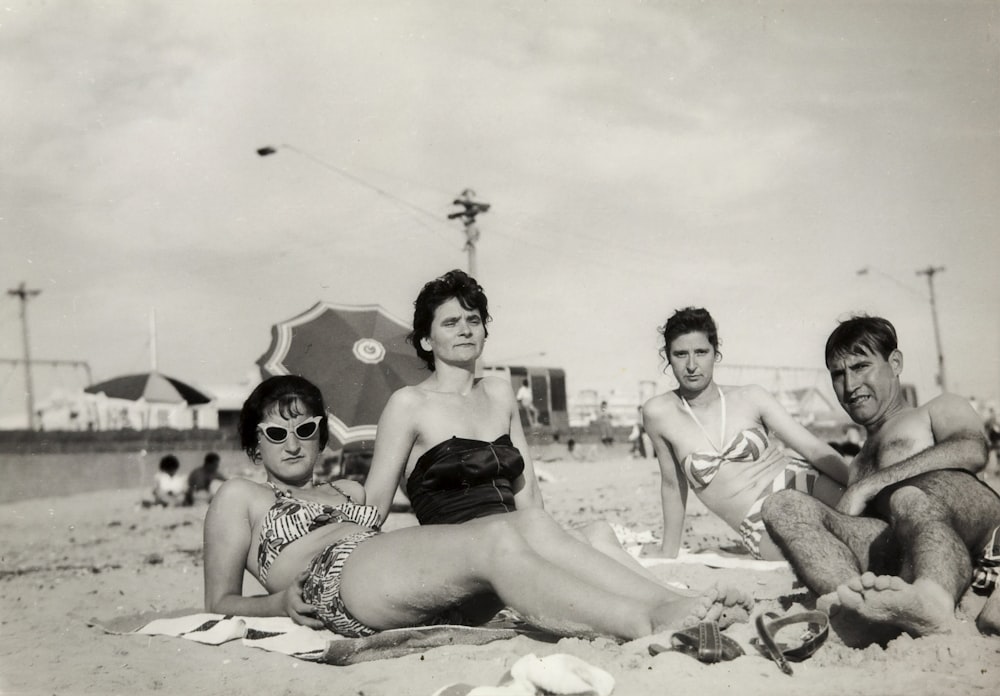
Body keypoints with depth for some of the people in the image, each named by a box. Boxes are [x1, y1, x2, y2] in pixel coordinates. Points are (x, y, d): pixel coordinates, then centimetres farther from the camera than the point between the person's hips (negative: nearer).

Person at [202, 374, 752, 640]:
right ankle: (648, 625, -42)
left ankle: (668, 601, -32)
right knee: (496, 541, -30)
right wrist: (279, 602, -5)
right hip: (335, 581, -6)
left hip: (406, 585, 7)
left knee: (531, 524, -20)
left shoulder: (346, 490, 36)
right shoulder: (239, 497, 20)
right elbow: (220, 603, 14)